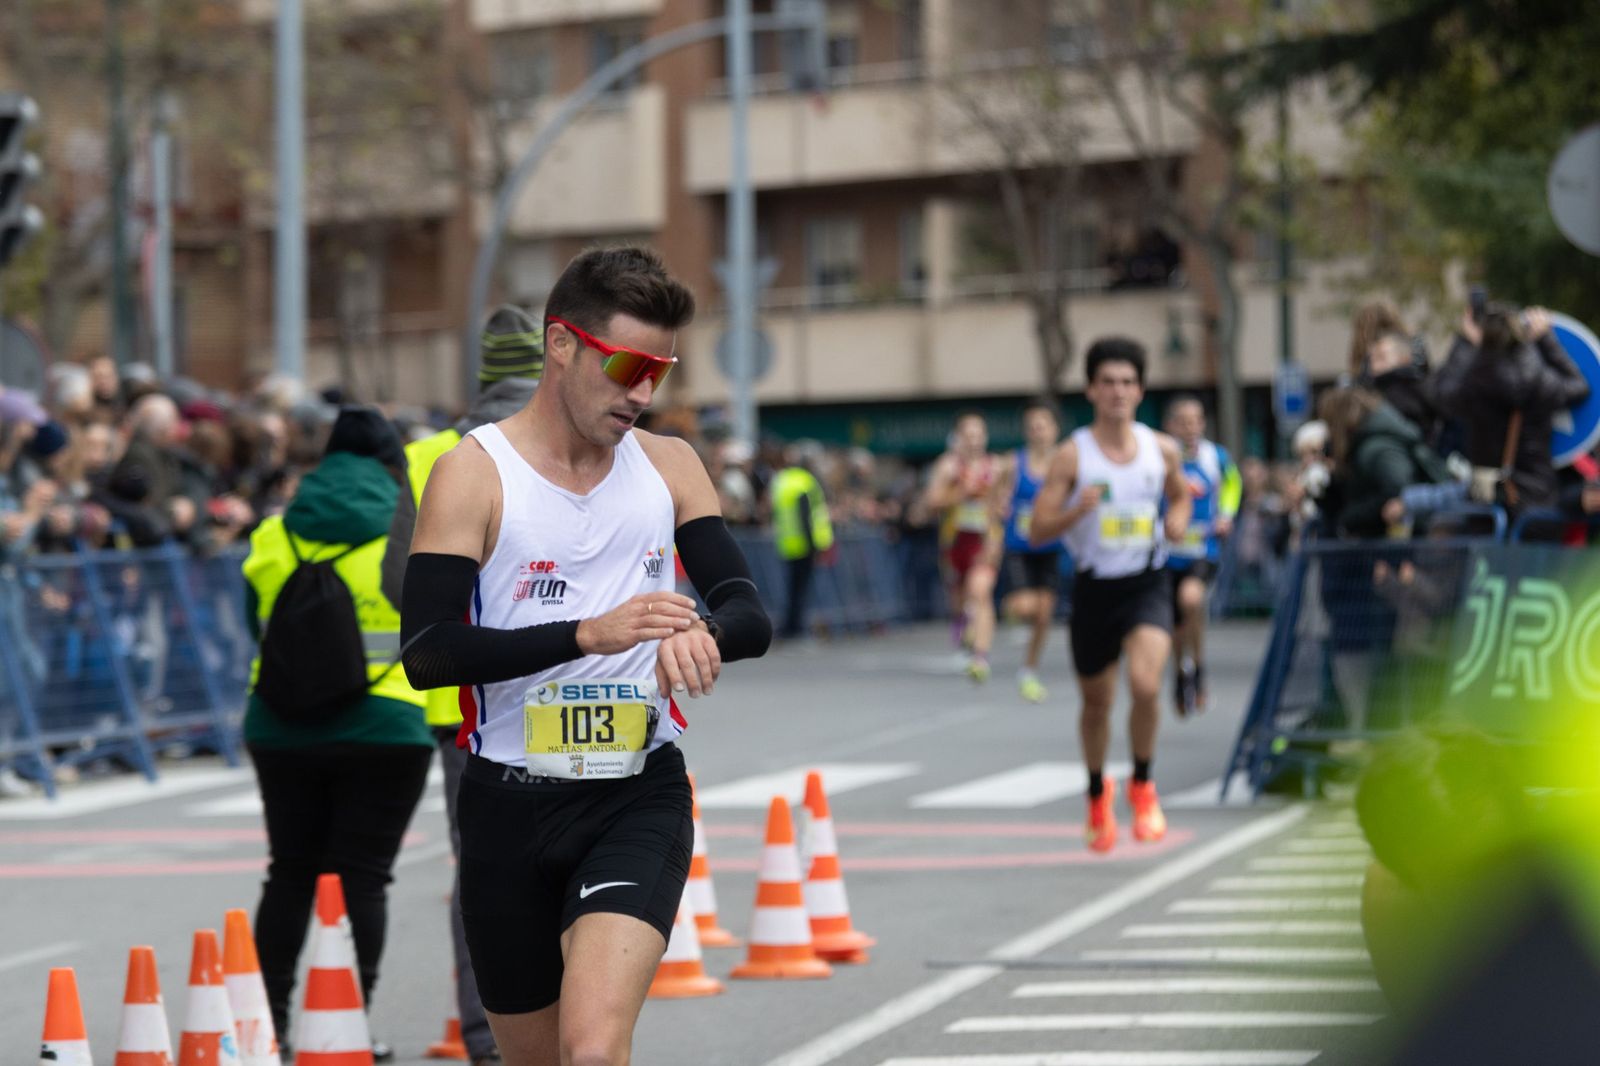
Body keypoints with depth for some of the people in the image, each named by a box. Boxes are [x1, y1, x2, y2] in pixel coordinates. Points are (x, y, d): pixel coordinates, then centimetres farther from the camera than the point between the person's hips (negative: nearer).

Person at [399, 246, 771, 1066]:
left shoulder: (668, 466, 7)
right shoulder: (474, 473, -6)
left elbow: (750, 616, 5)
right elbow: (426, 652, -16)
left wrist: (703, 634, -21)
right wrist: (588, 634, -28)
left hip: (640, 794, 1)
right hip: (509, 805, -1)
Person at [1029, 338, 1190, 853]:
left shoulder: (1161, 449, 1)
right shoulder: (1072, 455, -8)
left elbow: (1180, 494, 22)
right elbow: (1038, 530, -9)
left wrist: (1178, 520, 0)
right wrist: (1079, 510, -27)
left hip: (1148, 584, 0)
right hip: (1094, 587, 0)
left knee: (1145, 683, -23)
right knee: (1096, 701, 13)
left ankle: (1142, 784, 1)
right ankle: (1098, 795, 40)